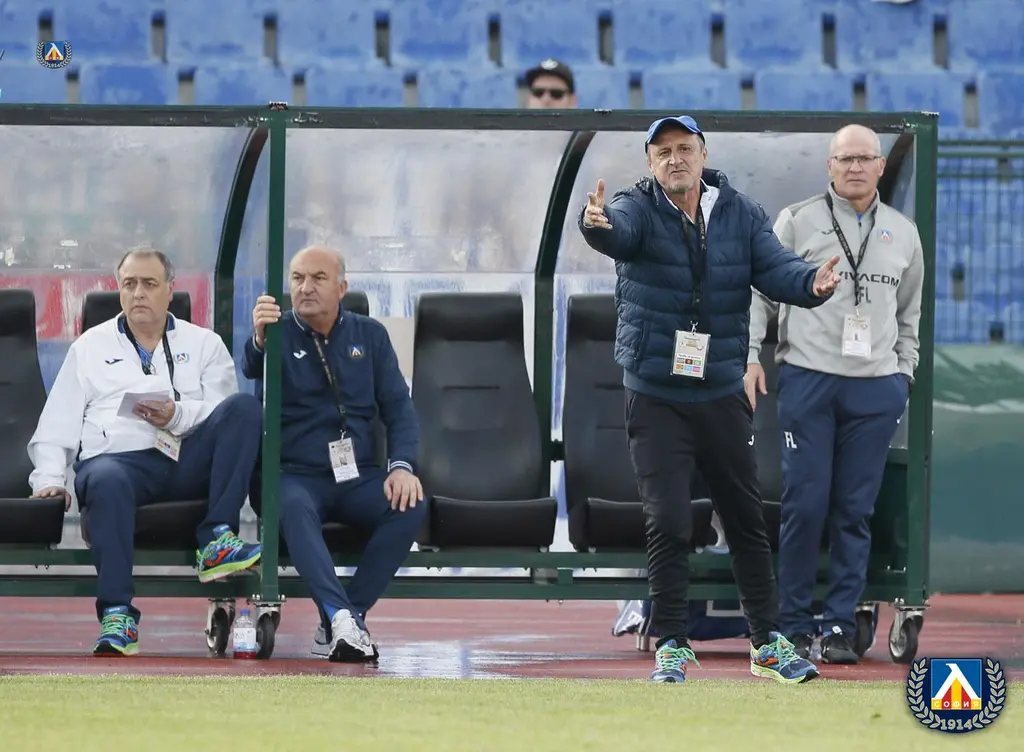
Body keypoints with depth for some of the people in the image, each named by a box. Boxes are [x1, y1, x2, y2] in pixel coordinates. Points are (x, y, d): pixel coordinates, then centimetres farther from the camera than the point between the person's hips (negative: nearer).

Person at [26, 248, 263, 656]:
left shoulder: (203, 344, 21)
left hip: (190, 459, 1)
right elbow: (58, 423, 16)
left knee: (245, 407, -24)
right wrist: (48, 477, -1)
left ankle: (217, 540, -31)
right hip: (119, 457, -1)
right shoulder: (91, 346, 22)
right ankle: (116, 615, -44)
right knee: (106, 481, -39)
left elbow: (223, 413, 6)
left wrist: (178, 415, -14)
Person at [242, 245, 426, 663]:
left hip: (358, 476, 3)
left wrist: (402, 466, -8)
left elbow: (399, 406, 9)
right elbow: (252, 374, -20)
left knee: (411, 505, -27)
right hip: (296, 475, -3)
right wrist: (259, 341, -43)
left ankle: (341, 622, -23)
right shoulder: (277, 333, 2)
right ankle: (341, 617, -49)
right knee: (293, 506, -37)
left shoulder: (369, 335, 13)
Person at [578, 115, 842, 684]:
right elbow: (618, 231, -31)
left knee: (747, 520, 11)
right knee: (668, 524, -6)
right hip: (656, 398, -3)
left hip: (723, 396, 3)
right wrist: (598, 224, -56)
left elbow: (774, 266, -10)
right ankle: (672, 646, 4)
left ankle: (769, 642, 21)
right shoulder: (638, 209, -8)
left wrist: (811, 283, -33)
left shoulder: (741, 213, 1)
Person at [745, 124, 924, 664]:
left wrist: (904, 374, 14)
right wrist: (751, 356, -4)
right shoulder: (797, 222, 3)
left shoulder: (903, 233, 13)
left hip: (876, 387, 3)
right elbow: (762, 291, 5)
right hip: (807, 381, -3)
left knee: (856, 512, 2)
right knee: (805, 504, -6)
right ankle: (794, 626, 2)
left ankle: (839, 626, 7)